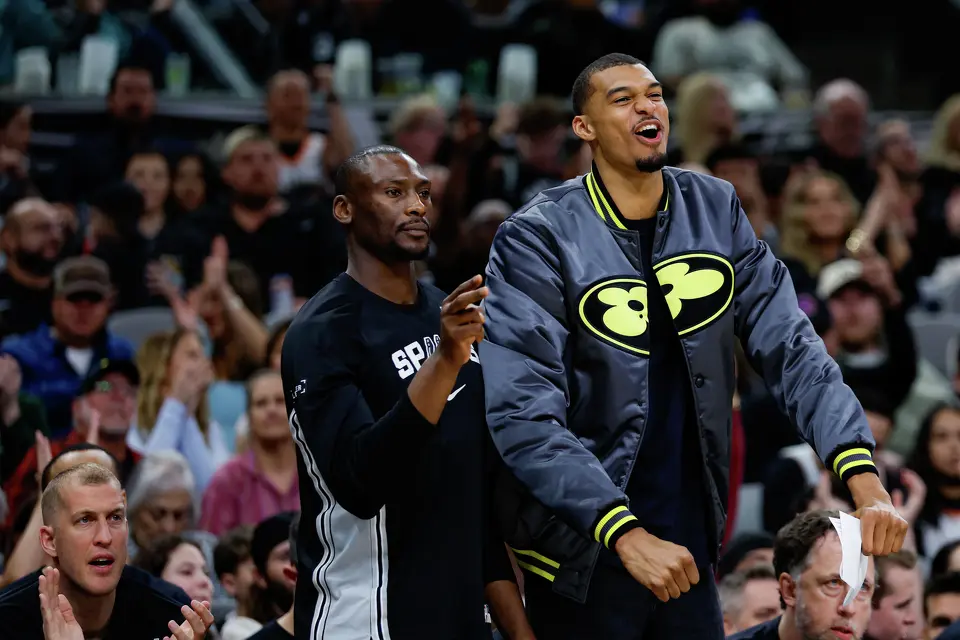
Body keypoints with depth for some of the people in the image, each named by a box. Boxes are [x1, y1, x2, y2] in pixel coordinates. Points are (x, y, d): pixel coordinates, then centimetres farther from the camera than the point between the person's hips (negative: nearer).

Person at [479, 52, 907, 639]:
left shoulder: (715, 211, 3)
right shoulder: (538, 238, -12)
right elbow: (524, 414, -20)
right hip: (585, 554, -4)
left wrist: (866, 481, -18)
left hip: (689, 545, 4)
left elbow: (790, 347, -3)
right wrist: (627, 536, -30)